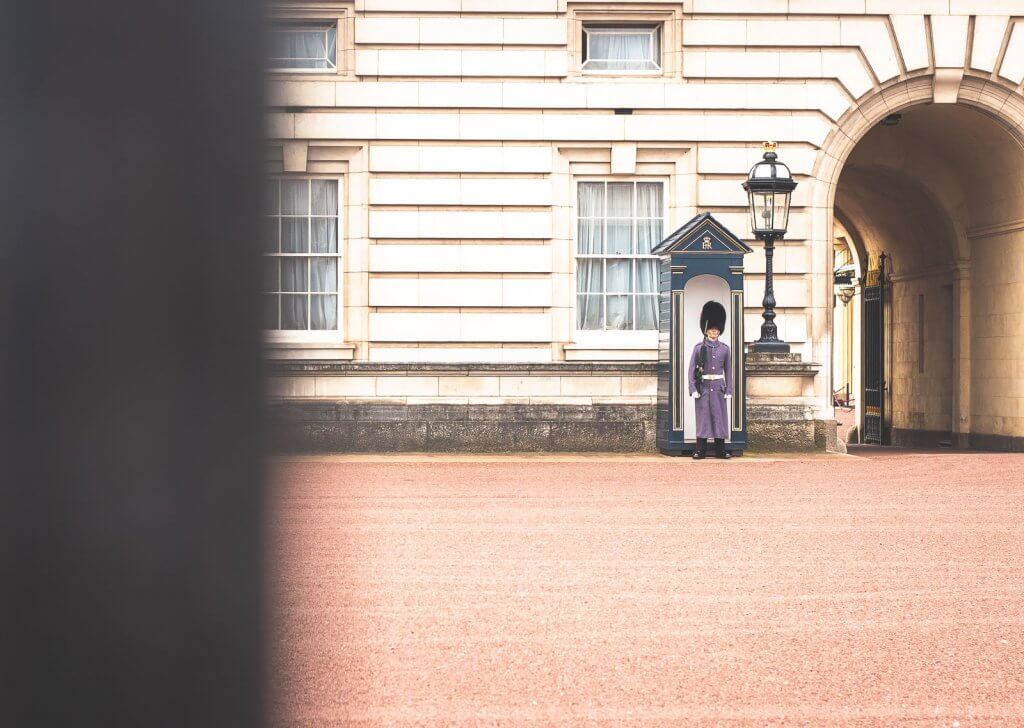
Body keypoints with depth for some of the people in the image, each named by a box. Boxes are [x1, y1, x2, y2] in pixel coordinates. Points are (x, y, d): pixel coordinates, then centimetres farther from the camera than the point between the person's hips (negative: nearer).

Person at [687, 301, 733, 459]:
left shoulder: (724, 348, 6)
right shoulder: (699, 347, 0)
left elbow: (728, 370, 9)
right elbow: (692, 369, -1)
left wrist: (729, 390, 3)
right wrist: (693, 390, -9)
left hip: (719, 387, 2)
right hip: (703, 387, -2)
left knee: (720, 417, 3)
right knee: (703, 418, 0)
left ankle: (720, 450, 9)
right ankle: (700, 450, 4)